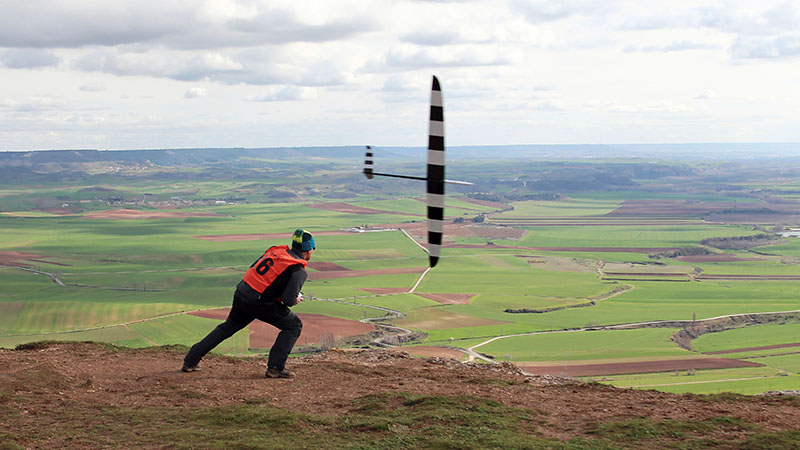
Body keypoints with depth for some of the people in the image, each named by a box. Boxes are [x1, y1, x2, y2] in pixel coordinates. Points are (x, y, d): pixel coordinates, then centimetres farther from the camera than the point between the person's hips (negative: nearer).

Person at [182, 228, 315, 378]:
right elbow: (288, 300, -17)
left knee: (228, 327, 25)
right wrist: (297, 299, 7)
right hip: (259, 303, -7)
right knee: (294, 326, 8)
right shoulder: (299, 270, -9)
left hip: (241, 293, 7)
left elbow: (253, 269, 16)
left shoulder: (277, 251, 12)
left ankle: (190, 361, 28)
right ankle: (275, 367, 2)